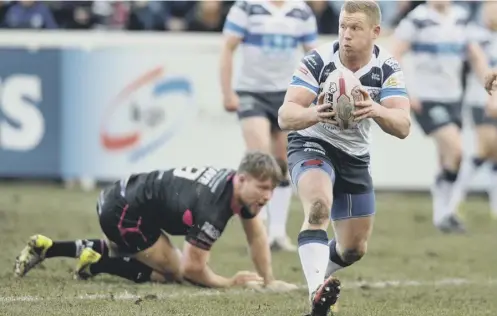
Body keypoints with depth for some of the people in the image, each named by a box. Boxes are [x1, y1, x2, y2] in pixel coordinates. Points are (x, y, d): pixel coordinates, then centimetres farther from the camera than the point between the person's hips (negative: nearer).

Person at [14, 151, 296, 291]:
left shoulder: (242, 185, -5)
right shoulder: (211, 210, -31)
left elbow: (257, 235, 8)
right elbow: (193, 268, -25)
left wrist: (270, 281, 3)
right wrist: (229, 284, -11)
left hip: (122, 196, 9)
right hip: (124, 213, -9)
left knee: (126, 252, 36)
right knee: (173, 271, -5)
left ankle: (45, 247, 30)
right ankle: (95, 264, -1)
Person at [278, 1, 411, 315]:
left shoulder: (388, 68, -15)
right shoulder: (317, 62, -23)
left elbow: (403, 126, -26)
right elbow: (285, 116, -29)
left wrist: (376, 110, -48)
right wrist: (314, 114, -52)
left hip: (355, 158, 4)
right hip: (312, 146, -4)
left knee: (354, 250, 11)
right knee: (319, 206, -36)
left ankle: (316, 279, 42)